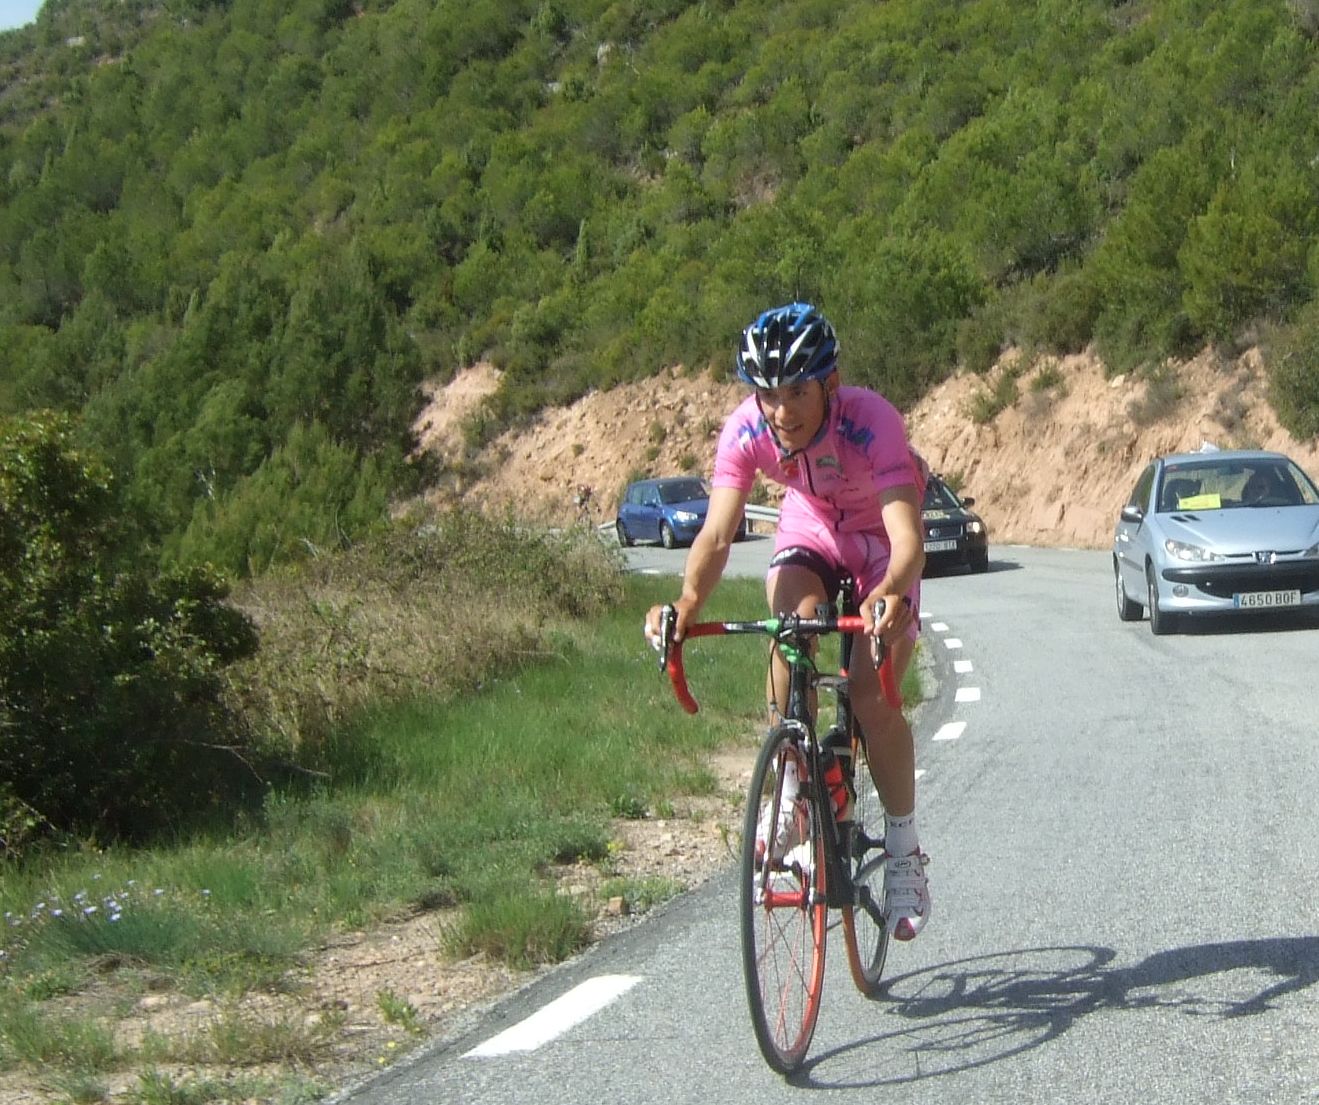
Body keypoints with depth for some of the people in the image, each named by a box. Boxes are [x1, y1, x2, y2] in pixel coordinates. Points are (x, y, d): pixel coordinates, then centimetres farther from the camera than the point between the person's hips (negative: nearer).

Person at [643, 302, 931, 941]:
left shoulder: (872, 421, -37)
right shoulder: (747, 430, -27)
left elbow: (908, 536, -46)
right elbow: (718, 532, -34)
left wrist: (891, 592, -67)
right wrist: (687, 603, -53)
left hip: (880, 543, -2)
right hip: (810, 530, 3)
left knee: (873, 699, -16)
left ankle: (904, 851, 4)